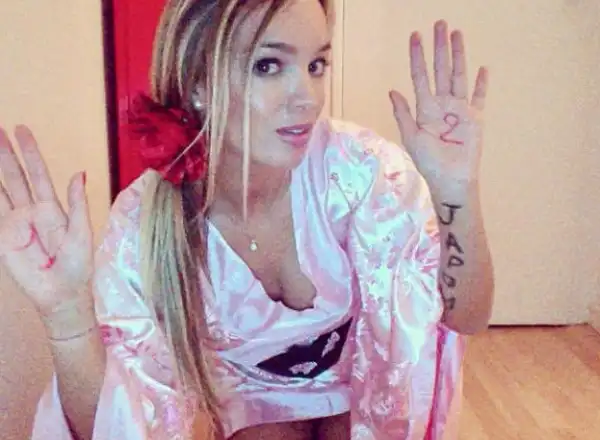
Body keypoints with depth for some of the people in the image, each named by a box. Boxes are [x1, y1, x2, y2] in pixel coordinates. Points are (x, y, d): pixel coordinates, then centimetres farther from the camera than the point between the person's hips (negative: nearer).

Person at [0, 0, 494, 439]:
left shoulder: (359, 166, -29)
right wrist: (66, 312, -45)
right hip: (251, 399, 0)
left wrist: (455, 194, -42)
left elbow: (466, 317, -24)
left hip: (364, 383, 1)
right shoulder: (144, 224, -28)